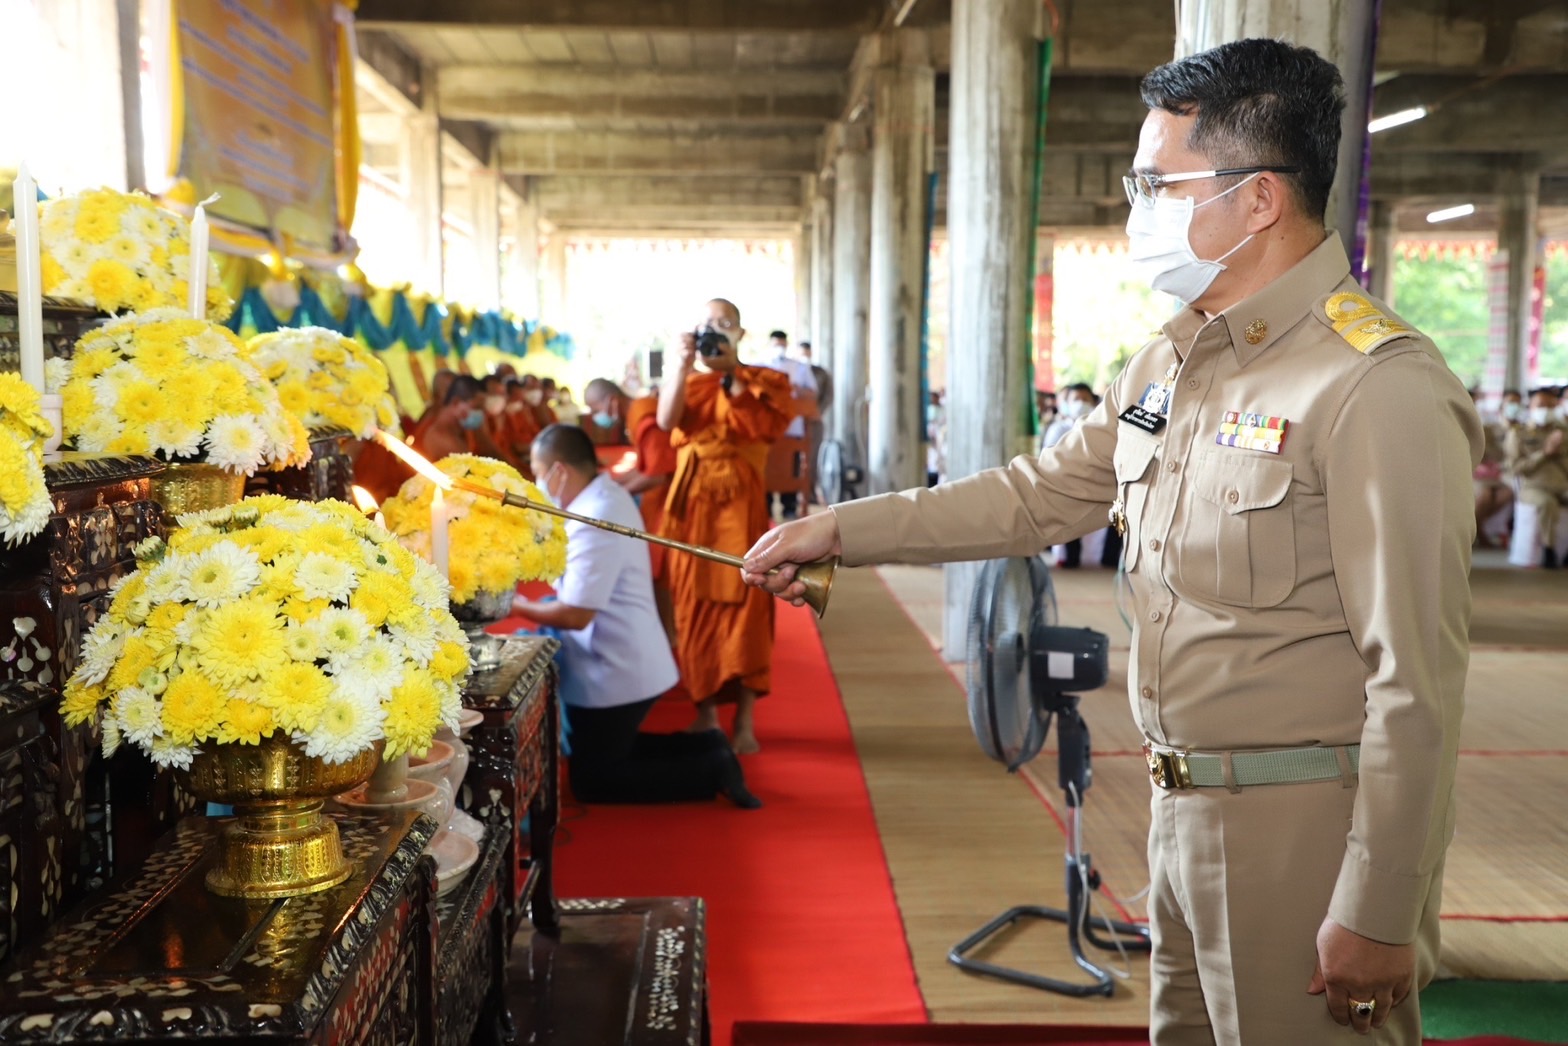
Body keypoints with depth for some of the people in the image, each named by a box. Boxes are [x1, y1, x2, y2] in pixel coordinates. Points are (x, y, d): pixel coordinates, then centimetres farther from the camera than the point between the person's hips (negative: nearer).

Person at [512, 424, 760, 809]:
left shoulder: (594, 522, -26)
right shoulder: (605, 496, 4)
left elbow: (575, 615, -26)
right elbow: (577, 575, 11)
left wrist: (520, 607, -10)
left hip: (615, 675, -10)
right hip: (625, 663, 10)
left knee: (591, 780, 5)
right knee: (609, 752, 25)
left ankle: (713, 771, 1)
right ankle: (707, 748, 18)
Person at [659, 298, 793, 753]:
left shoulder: (762, 381, 6)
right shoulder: (685, 381, 12)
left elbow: (759, 426, -14)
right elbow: (667, 420, -10)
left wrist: (732, 371, -15)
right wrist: (683, 364, -18)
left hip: (741, 505, -3)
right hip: (691, 504, 3)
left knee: (743, 605, -7)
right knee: (695, 607, 3)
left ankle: (745, 720, -4)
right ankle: (706, 712, 13)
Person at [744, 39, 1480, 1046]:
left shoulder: (1379, 388, -19)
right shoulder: (1172, 363, 8)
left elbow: (1416, 680, -20)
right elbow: (1040, 493, 14)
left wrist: (1378, 917, -18)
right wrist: (839, 530, 11)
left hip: (1308, 829, -8)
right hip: (1184, 811, 8)